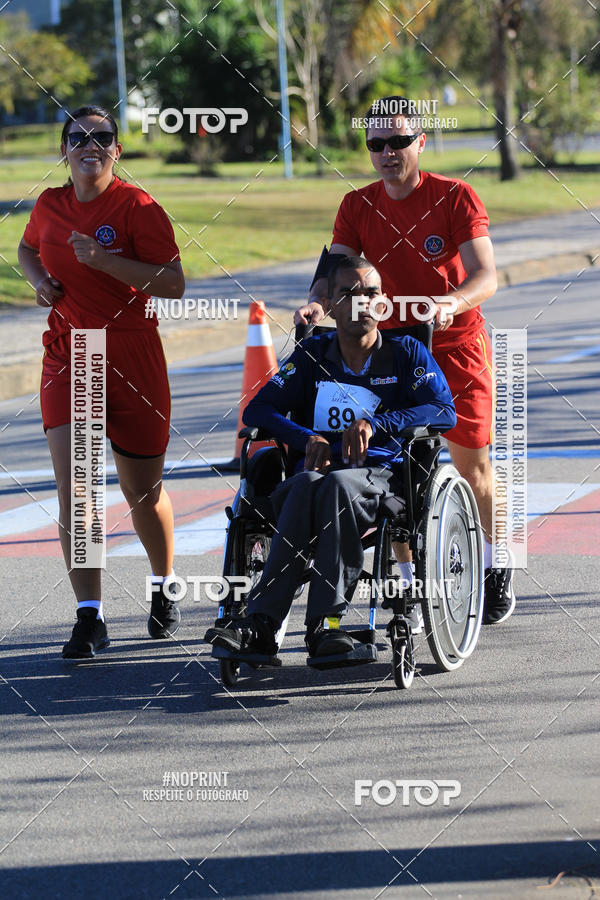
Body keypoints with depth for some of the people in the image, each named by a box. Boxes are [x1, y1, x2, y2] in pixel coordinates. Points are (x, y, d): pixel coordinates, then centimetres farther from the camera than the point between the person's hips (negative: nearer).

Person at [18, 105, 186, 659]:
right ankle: (89, 618, -11)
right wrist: (39, 278, 4)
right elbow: (27, 248, 27)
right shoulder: (50, 205, 5)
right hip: (68, 358, 3)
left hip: (133, 359, -3)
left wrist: (104, 261, -24)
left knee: (143, 490, 10)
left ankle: (164, 589, 36)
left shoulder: (138, 207, -9)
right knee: (73, 488, -12)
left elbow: (174, 284, -15)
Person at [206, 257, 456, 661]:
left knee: (338, 483, -38)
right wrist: (307, 438, -11)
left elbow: (444, 412, -3)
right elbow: (257, 410, 10)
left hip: (382, 474, -2)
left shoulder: (406, 354, 13)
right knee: (308, 485, -36)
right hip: (319, 466, 2)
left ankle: (324, 622, -44)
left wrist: (375, 424, -18)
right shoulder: (313, 356, 19)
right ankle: (261, 627, -47)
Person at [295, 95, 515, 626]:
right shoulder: (358, 207, -3)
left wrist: (452, 302, -42)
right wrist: (317, 303, -33)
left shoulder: (456, 198, -13)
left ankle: (496, 566, 24)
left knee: (471, 466, 2)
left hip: (456, 345, -2)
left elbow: (485, 277, -21)